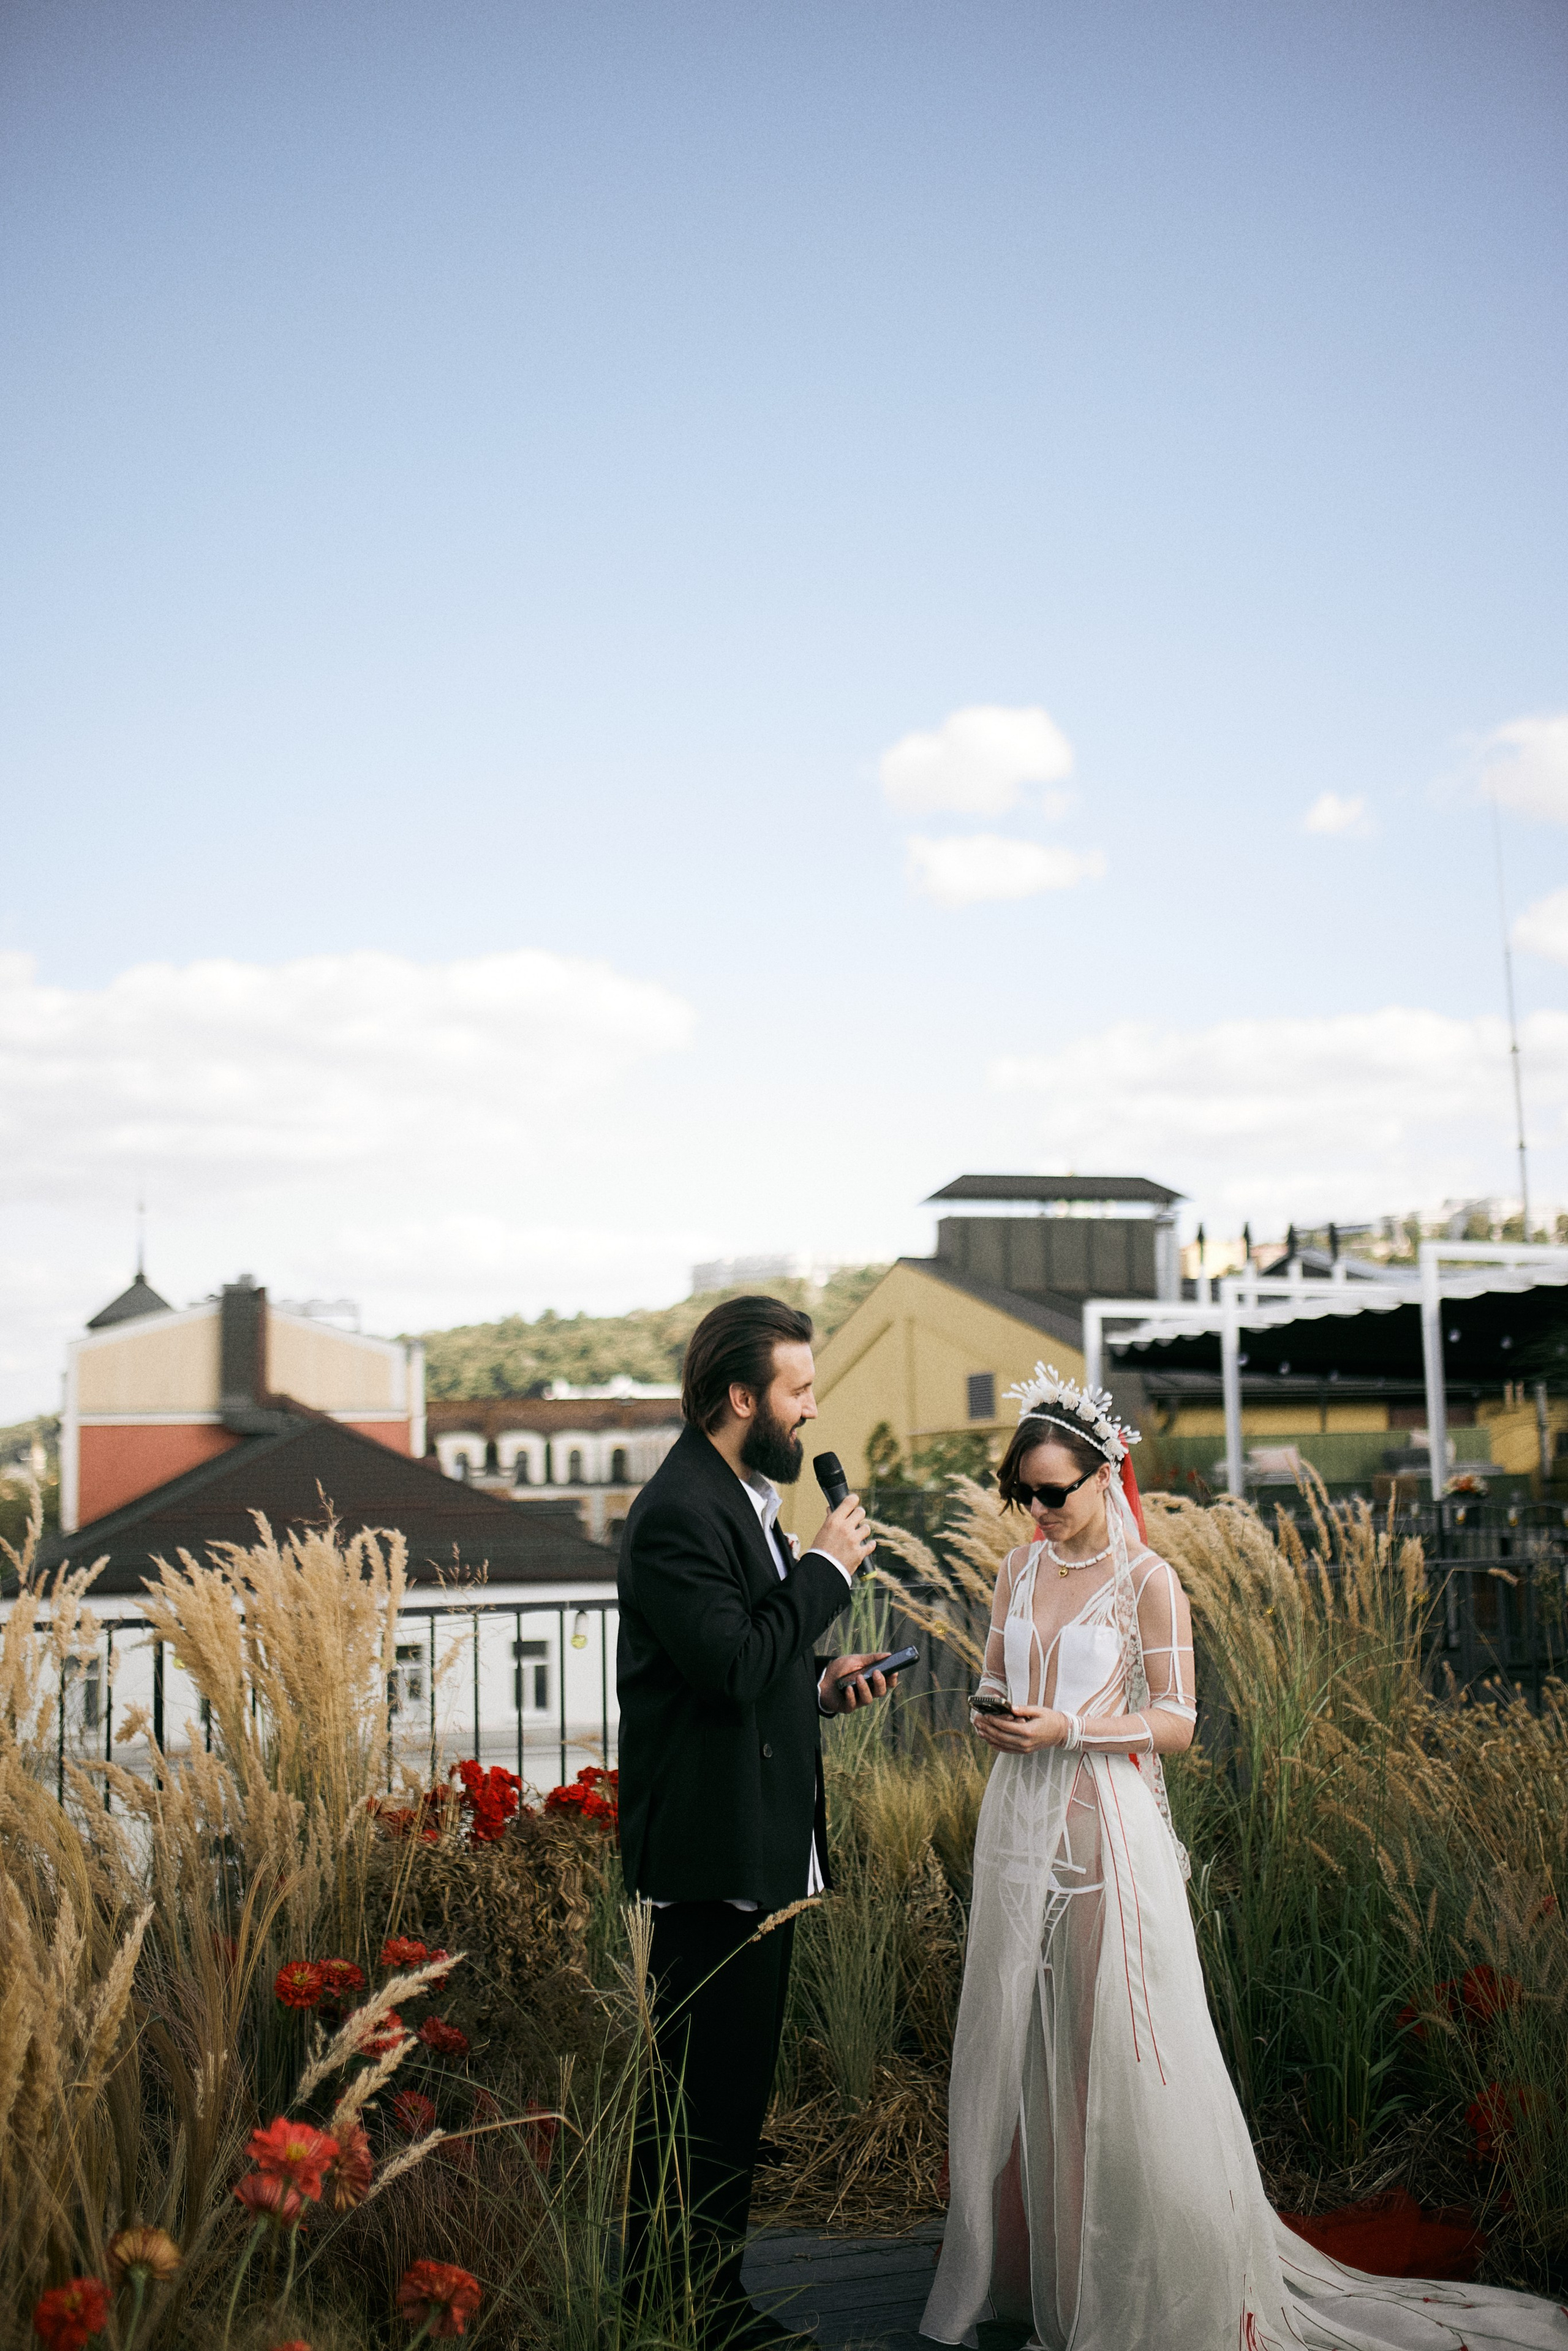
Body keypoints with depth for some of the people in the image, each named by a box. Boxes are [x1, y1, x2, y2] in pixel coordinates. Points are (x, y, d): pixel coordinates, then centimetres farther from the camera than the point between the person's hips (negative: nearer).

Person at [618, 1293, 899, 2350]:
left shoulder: (742, 1498, 14)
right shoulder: (682, 1511, -19)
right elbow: (733, 1665, -27)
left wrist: (819, 1683, 7)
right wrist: (828, 1567, -17)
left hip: (759, 1846, 10)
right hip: (713, 1851, -10)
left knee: (732, 2086, 18)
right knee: (702, 2093, -1)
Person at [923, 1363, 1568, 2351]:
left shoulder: (1147, 1581, -7)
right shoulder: (1020, 1570, 9)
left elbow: (1176, 1722, -7)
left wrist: (1067, 1729, -18)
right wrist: (991, 1716, -6)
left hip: (1106, 1825, -5)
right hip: (1022, 1823, 5)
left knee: (1121, 2050, -1)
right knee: (1019, 2040, 9)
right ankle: (1030, 2268, 22)